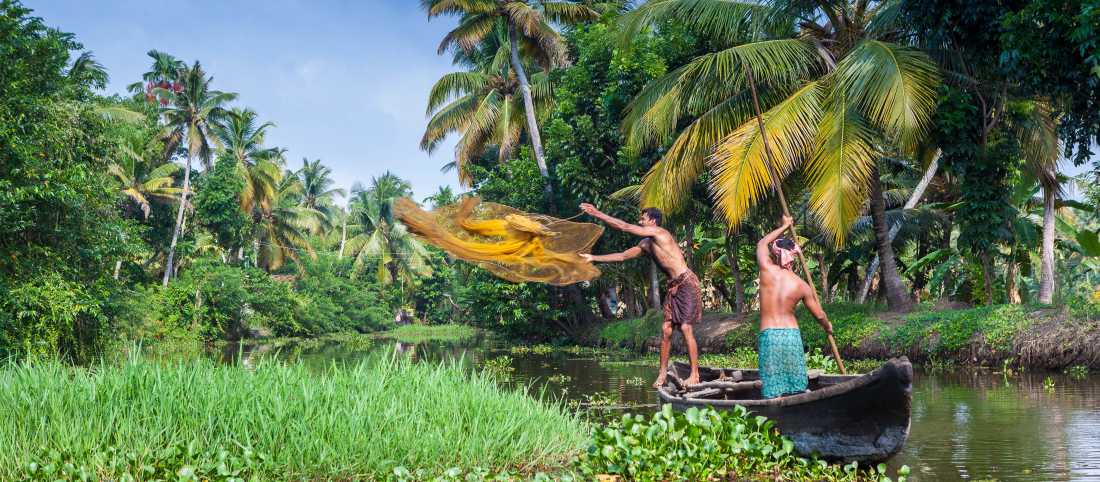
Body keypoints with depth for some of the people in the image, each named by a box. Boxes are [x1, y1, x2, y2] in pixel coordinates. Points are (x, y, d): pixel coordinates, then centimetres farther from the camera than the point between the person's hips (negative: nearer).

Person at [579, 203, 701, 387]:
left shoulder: (659, 233, -12)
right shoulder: (646, 244, 14)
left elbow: (625, 227, -14)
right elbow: (622, 256, 22)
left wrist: (597, 214, -11)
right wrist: (594, 258, 21)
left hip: (687, 283, -9)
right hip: (673, 287, 9)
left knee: (686, 328, -12)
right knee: (666, 329, 3)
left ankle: (695, 375, -8)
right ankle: (662, 374, 7)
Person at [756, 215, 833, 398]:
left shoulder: (768, 271, -7)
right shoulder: (802, 285, 0)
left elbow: (761, 244, 13)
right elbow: (819, 314, 10)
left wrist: (784, 226, 26)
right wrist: (828, 327, 32)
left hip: (769, 335, -2)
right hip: (792, 334, 2)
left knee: (774, 392, -2)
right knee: (797, 389, 13)